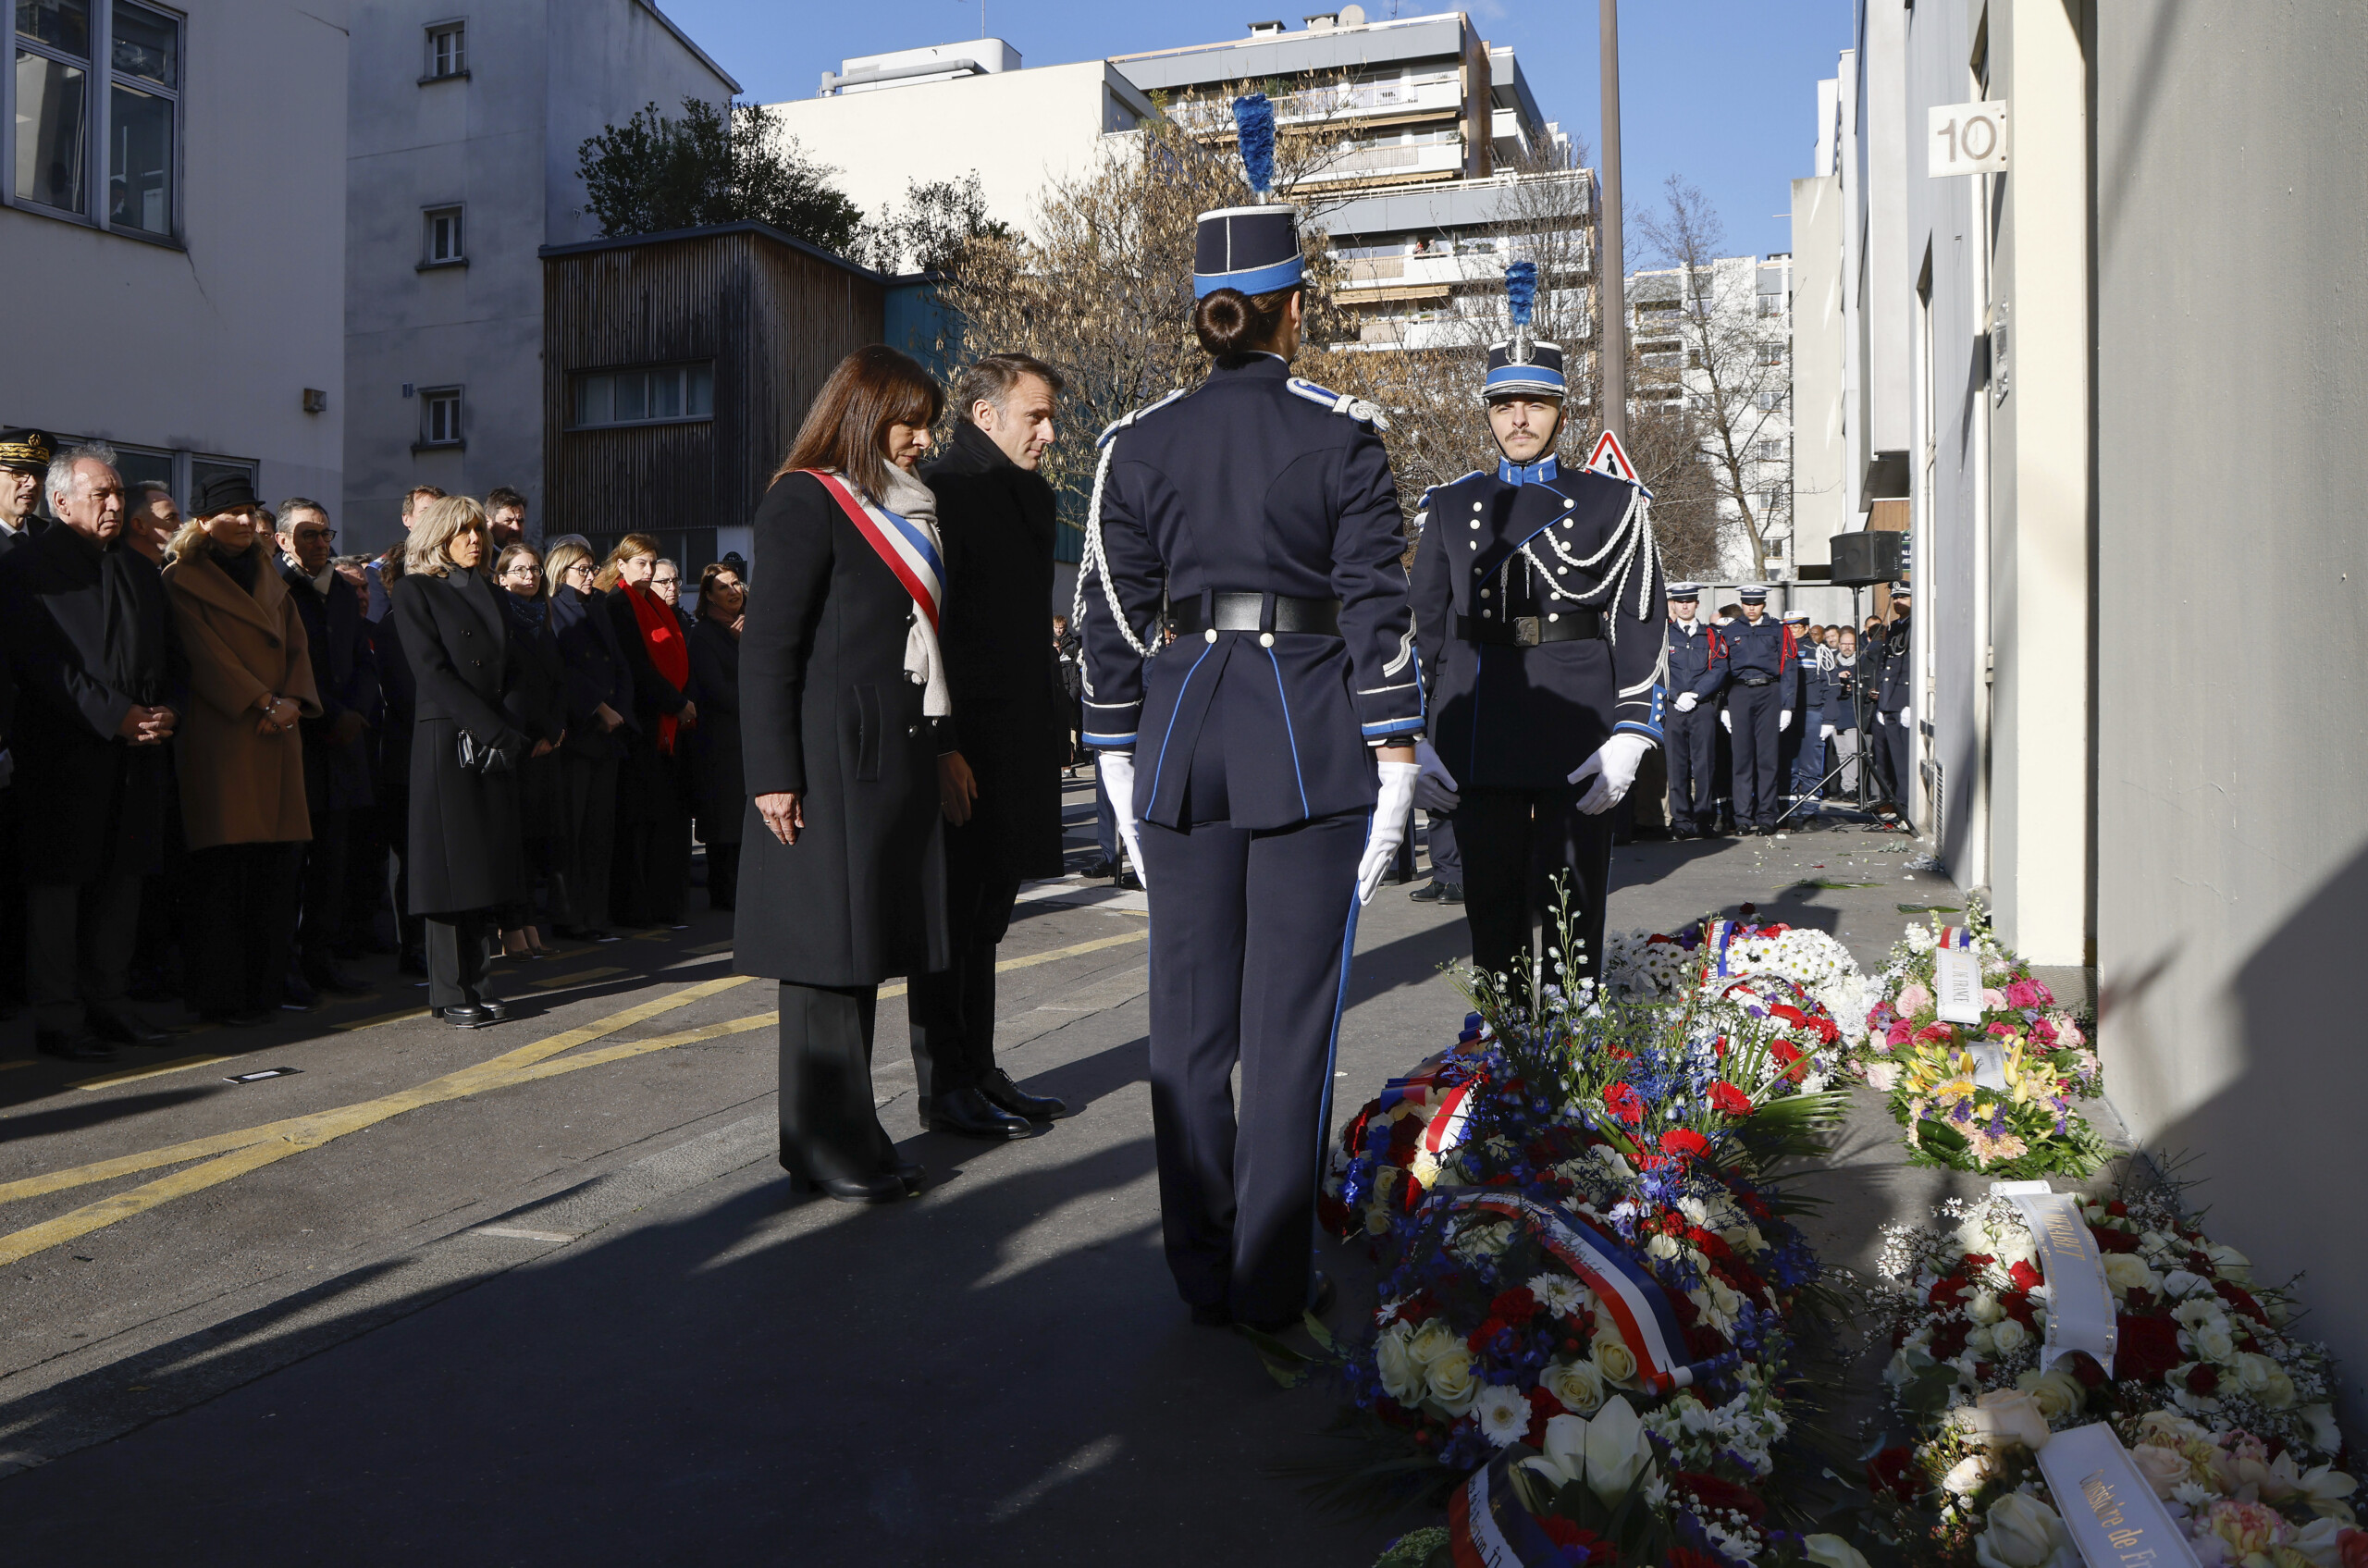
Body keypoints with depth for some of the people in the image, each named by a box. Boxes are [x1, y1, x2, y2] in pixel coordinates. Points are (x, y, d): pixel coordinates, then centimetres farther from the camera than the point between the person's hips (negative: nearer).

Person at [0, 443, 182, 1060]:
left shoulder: (139, 568, 18)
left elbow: (170, 655, 18)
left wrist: (168, 710, -1)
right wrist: (117, 717, -18)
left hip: (137, 754, 6)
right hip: (64, 752, -6)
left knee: (123, 878, 10)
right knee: (57, 882, 0)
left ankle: (109, 1003, 20)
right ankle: (58, 1019, 6)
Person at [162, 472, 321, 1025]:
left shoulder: (270, 580, 21)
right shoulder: (182, 580, 3)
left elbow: (297, 644, 13)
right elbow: (204, 653, -7)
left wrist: (292, 700, -5)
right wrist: (261, 700, -14)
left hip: (277, 733, 6)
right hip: (220, 735, -5)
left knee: (275, 860, 1)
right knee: (226, 866, -8)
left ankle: (268, 981, 7)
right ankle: (222, 994, -3)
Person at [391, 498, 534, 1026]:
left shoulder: (489, 591, 17)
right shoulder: (415, 591, -1)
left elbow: (516, 668, 12)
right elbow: (433, 673, -11)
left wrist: (526, 730, -7)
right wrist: (503, 733, -16)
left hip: (498, 745, 6)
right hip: (445, 741, -6)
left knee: (488, 861, 6)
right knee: (451, 861, -3)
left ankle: (476, 983, 14)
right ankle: (451, 992, 5)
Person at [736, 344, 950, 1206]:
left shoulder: (904, 510, 19)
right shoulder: (807, 502, -7)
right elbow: (767, 644, -12)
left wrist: (937, 747, 17)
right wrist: (772, 774, -17)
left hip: (894, 755, 8)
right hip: (830, 756, -8)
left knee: (867, 945, 11)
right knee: (828, 947, -3)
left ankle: (851, 1137, 19)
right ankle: (824, 1147, 7)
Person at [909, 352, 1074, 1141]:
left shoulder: (1033, 497, 17)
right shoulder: (937, 493, -11)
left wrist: (1054, 725, 16)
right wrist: (942, 747, -21)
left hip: (1019, 742, 8)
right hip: (962, 746, -8)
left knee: (985, 916, 15)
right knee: (952, 914, 0)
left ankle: (979, 1072, 24)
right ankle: (945, 1088, 10)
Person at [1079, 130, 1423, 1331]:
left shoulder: (1139, 444, 5)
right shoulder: (1341, 436, -3)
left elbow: (1109, 613, 5)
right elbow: (1376, 601, -5)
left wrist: (1120, 754, 12)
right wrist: (1394, 744, 0)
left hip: (1182, 732, 3)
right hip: (1313, 734, -2)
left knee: (1189, 1012, 11)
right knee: (1290, 1017, 4)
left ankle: (1201, 1272, 20)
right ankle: (1273, 1280, 12)